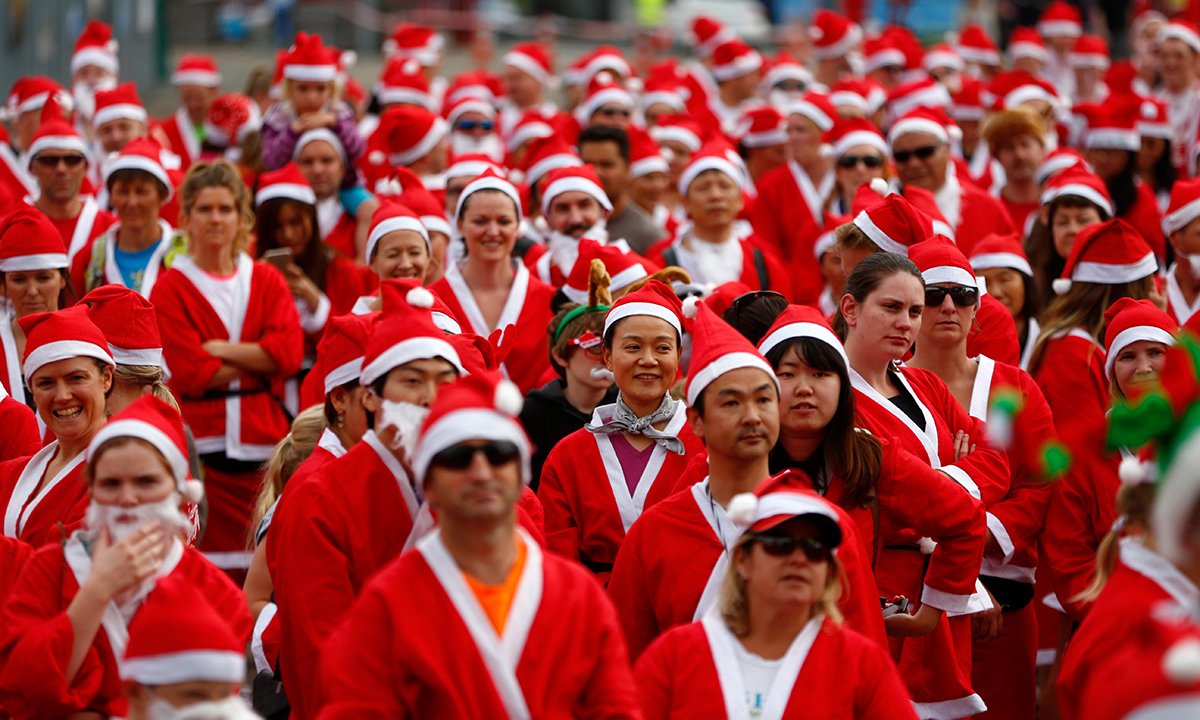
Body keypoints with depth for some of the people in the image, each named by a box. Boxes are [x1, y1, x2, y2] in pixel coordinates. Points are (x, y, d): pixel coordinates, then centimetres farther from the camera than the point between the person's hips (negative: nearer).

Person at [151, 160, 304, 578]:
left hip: (261, 442, 3)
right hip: (201, 447, -3)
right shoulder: (170, 288, 4)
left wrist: (220, 349, -7)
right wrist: (258, 360, -4)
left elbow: (290, 354, -2)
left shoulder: (267, 281, 13)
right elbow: (191, 372, -7)